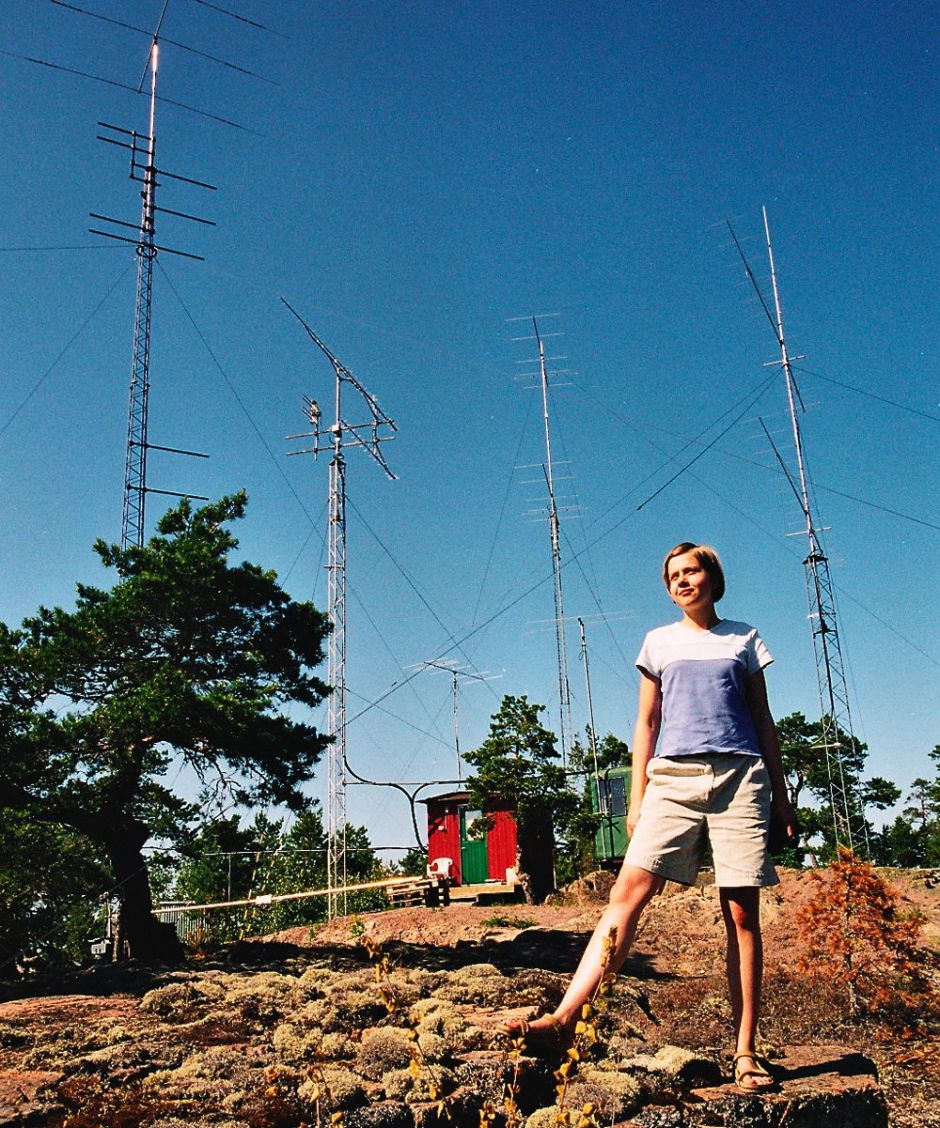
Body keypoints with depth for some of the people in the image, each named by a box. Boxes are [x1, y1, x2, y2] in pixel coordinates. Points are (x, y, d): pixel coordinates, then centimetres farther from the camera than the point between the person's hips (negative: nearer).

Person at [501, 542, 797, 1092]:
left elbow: (763, 720, 15)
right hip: (673, 778, 0)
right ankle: (566, 1016, -20)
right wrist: (637, 797, 7)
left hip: (740, 778, 0)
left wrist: (781, 794, 10)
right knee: (628, 891, -14)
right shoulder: (660, 642, 15)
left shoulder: (744, 639, 14)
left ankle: (746, 1052, 6)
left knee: (742, 913, -1)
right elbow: (646, 723, 14)